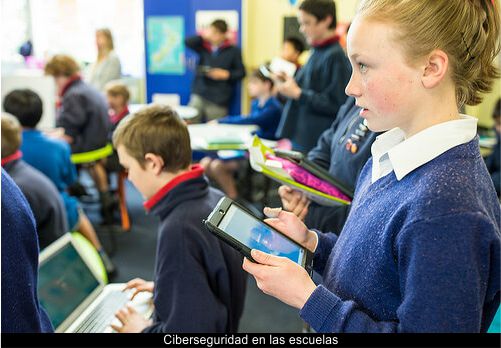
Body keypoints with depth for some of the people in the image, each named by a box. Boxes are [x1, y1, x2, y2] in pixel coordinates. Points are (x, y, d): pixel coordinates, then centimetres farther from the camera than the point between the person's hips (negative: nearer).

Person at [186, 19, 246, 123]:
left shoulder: (233, 51, 4)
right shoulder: (203, 47, 12)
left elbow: (241, 72, 4)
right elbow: (188, 42, -1)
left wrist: (226, 74, -11)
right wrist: (204, 36, -8)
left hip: (219, 100, -2)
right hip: (199, 94, 3)